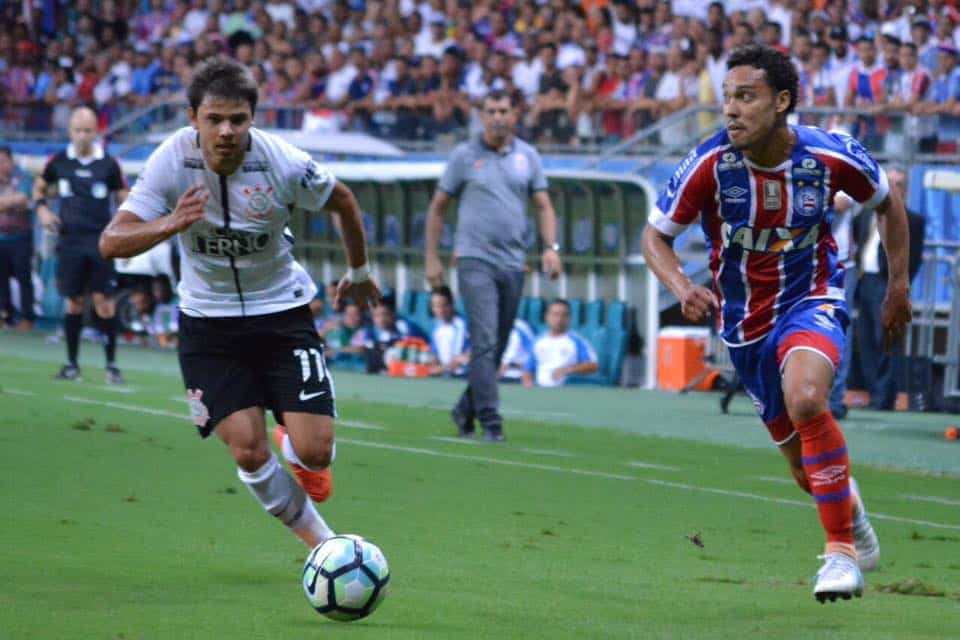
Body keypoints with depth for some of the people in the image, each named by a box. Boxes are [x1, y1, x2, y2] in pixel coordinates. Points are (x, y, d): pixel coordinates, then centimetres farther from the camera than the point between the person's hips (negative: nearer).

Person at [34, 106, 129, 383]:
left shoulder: (108, 164, 0)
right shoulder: (59, 162, 5)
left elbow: (125, 200, 7)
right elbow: (39, 186, 22)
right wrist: (42, 209, 3)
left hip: (101, 241, -2)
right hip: (70, 241, 2)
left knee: (104, 302, -7)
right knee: (74, 302, 4)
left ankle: (111, 364, 0)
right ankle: (72, 364, 13)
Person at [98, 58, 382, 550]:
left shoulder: (283, 164, -19)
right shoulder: (173, 161, -19)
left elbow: (343, 202, 3)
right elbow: (112, 243, -24)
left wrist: (359, 273, 17)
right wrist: (171, 224, -43)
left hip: (281, 311, 0)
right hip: (208, 321, 0)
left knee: (315, 451, -10)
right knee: (248, 452, -11)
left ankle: (296, 447, 29)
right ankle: (321, 542, 13)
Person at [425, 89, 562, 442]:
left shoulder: (528, 156, 9)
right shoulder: (465, 156, 2)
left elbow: (543, 205, 11)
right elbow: (438, 207, 8)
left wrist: (551, 247, -5)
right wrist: (432, 257, 3)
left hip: (513, 263, 4)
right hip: (475, 260, -4)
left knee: (497, 347, 8)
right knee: (484, 341, -14)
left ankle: (466, 410, 25)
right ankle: (490, 421, -15)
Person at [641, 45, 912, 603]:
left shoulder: (831, 156, -18)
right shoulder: (710, 164, -18)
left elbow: (887, 201, 4)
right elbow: (656, 236, -4)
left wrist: (899, 285, 6)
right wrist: (683, 288, -23)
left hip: (812, 300, -3)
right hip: (745, 321, 3)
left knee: (805, 398, -35)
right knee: (807, 467, 10)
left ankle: (842, 552, -24)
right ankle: (854, 518, 45)